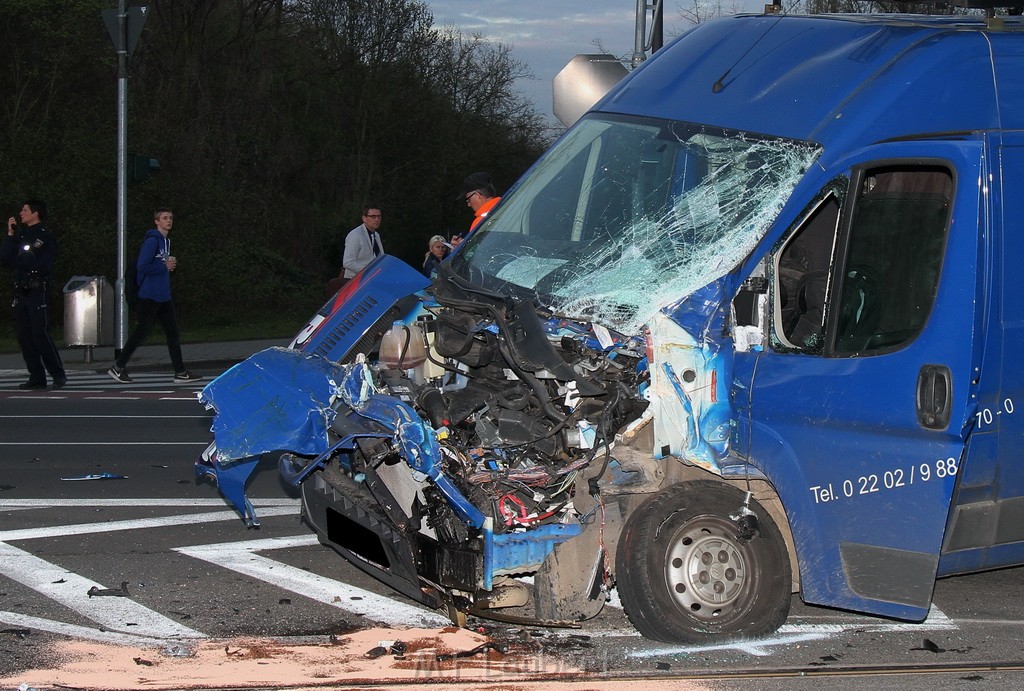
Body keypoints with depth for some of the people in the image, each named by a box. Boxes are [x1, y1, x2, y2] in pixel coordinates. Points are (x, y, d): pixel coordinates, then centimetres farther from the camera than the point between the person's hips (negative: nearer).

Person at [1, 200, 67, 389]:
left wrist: (18, 260, -1)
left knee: (40, 334, -12)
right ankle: (37, 377, 9)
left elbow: (40, 264, -14)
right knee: (24, 336, 5)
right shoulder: (20, 234, 15)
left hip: (37, 290, -7)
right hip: (21, 291, 7)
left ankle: (58, 375, -6)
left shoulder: (45, 236, -5)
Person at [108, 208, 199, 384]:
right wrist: (165, 266, -14)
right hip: (150, 296, -9)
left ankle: (180, 372, 9)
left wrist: (171, 264, 4)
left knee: (173, 333, 6)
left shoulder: (166, 241, 15)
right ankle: (118, 367, 7)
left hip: (164, 297, 9)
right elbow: (142, 266, -22)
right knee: (141, 333, -3)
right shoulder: (152, 241, -14)